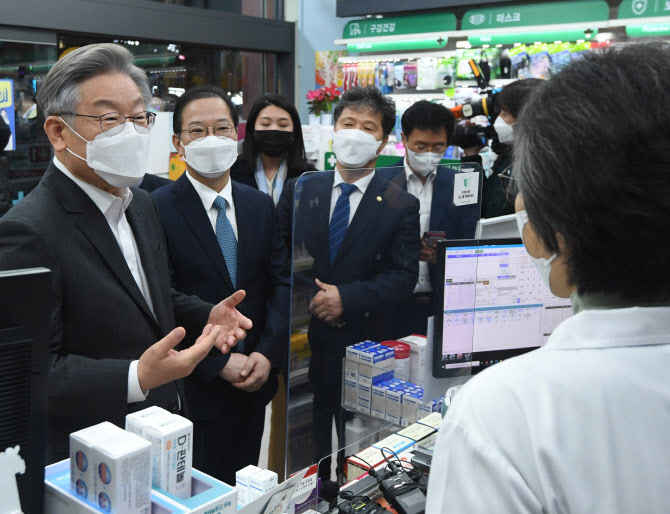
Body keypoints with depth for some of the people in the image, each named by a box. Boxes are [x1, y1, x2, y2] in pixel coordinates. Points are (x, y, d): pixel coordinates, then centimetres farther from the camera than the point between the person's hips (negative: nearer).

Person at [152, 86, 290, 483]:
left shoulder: (261, 205, 6)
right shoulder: (157, 209, -12)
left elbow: (281, 283, 3)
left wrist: (267, 354, -8)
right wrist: (220, 362, -16)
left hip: (255, 380, 5)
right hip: (194, 387, -4)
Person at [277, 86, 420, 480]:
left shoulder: (401, 206, -2)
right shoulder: (301, 189, 5)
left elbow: (404, 277, -8)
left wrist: (347, 299, -18)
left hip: (362, 344, -2)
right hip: (302, 339, 2)